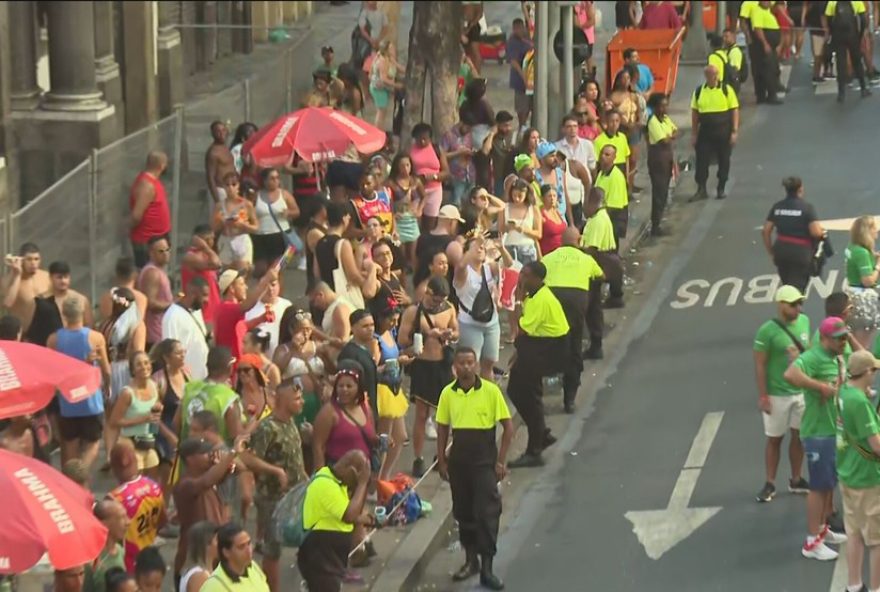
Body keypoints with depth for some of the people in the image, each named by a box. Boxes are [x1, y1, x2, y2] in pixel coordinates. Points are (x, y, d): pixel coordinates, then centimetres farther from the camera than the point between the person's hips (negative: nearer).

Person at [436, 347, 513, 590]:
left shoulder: (491, 391, -9)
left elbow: (508, 426, -4)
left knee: (487, 513, -8)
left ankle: (487, 568, -6)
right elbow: (443, 428, 11)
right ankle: (471, 560, 27)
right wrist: (441, 460, 5)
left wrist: (501, 460, -8)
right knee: (463, 511, 12)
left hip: (485, 459, -4)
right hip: (458, 459, 4)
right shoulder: (448, 393, 1)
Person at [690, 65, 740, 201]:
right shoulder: (699, 91, 2)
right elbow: (695, 113, 8)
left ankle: (721, 189, 19)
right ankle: (701, 190, 8)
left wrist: (734, 131, -8)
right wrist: (694, 133, 5)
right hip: (705, 132, 1)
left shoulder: (726, 90, -4)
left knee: (724, 161, 7)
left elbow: (735, 111, -3)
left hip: (724, 132, -1)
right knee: (702, 160, -1)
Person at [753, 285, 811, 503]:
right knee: (774, 439, 6)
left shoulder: (804, 321, -1)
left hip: (802, 391, 5)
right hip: (778, 395, -5)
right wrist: (763, 396, -16)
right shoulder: (767, 331, -18)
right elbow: (760, 365, -15)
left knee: (799, 436, 13)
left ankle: (796, 480, 27)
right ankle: (769, 484, 18)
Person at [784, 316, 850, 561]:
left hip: (835, 429, 9)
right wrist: (821, 386, -35)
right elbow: (790, 374, -41)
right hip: (818, 433, -9)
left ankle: (822, 529, 36)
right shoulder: (812, 358, -22)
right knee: (819, 486, -3)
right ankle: (812, 543, 5)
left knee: (830, 483, 20)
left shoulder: (838, 358, 10)